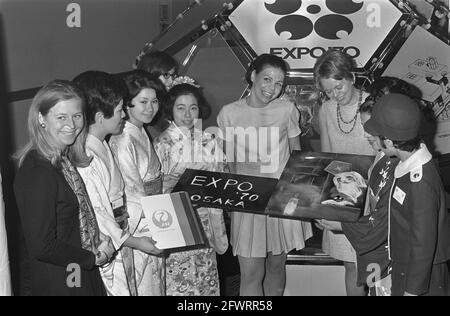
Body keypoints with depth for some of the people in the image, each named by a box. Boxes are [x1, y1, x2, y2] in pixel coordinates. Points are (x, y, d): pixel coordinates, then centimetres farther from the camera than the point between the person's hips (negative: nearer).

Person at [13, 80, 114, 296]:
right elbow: (42, 247, -23)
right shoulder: (38, 173, -23)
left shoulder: (63, 159, 4)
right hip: (59, 285, -8)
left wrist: (98, 239, -3)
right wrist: (94, 258, -13)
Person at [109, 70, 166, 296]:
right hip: (137, 232, -9)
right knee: (144, 287, 2)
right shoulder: (123, 141, -21)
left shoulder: (143, 134, 8)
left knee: (156, 285, 17)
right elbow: (133, 195, -19)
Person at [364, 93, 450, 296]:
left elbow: (423, 244, -24)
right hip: (402, 263, 8)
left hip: (421, 272, -8)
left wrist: (412, 290, -16)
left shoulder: (421, 184, -31)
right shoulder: (412, 163, -4)